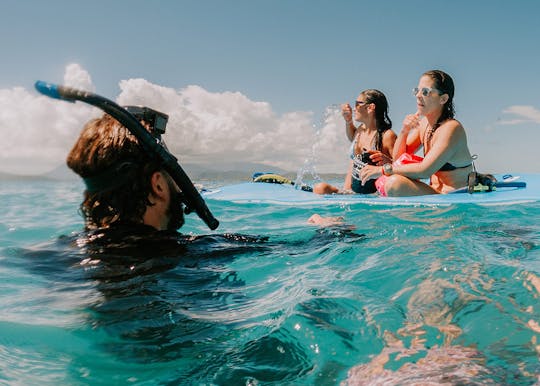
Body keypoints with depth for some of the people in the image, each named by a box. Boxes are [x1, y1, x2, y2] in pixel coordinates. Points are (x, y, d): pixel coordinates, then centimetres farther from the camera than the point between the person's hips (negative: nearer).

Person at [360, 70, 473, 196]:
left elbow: (425, 170, -28)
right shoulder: (424, 123, 8)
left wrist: (383, 169, -24)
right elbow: (398, 158, 10)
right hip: (435, 192, 8)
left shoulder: (451, 128, -18)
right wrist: (404, 131, -7)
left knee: (395, 183, -28)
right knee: (381, 180, 3)